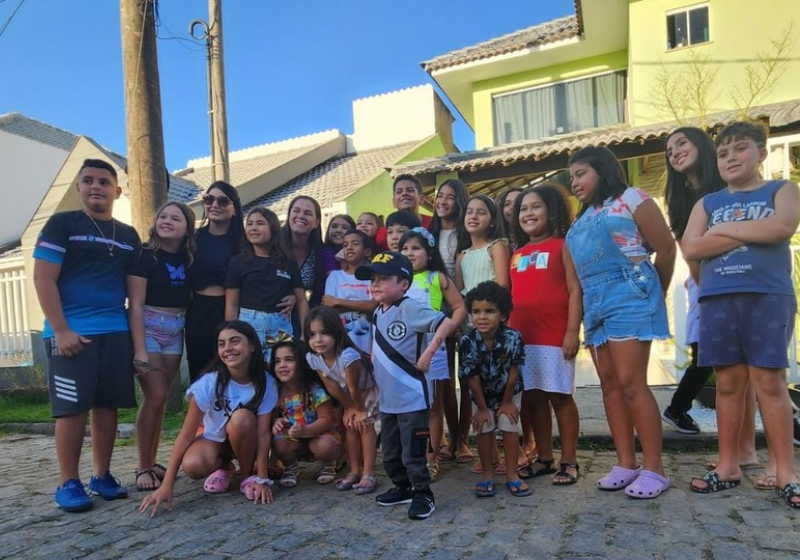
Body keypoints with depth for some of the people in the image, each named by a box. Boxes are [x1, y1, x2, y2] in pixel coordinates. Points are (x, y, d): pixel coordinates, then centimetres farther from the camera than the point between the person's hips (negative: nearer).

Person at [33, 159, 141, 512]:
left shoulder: (129, 235, 14)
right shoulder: (61, 224, 1)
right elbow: (43, 278, -6)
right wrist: (61, 330, -14)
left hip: (117, 333, 4)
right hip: (72, 333, -4)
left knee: (108, 405, 7)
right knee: (72, 407, -2)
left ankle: (102, 475, 18)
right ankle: (68, 483, 10)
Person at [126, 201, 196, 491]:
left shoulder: (188, 259, 5)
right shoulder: (144, 255, -9)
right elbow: (136, 305, -13)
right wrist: (140, 351, -18)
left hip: (175, 334, 5)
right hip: (147, 330, -5)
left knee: (160, 398, 7)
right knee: (154, 397, -9)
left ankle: (151, 463, 18)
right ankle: (143, 468, 4)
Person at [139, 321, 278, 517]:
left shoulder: (266, 383, -23)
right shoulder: (209, 383, -25)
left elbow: (263, 433, -21)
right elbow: (186, 435, -24)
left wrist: (262, 480, -27)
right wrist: (166, 486, -30)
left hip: (245, 441, 0)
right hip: (212, 438, 0)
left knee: (241, 418, -35)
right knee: (193, 466, -33)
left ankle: (248, 476, -10)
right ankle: (223, 467, 3)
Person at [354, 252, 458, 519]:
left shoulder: (410, 309, -17)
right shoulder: (377, 313, 9)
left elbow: (448, 323, -26)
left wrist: (429, 352, -25)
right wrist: (374, 360, 10)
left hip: (412, 398, -8)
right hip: (387, 399, 9)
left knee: (413, 453, 2)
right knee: (390, 453, 20)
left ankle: (423, 495, 19)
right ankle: (403, 487, 38)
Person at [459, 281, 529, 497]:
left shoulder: (513, 337, -31)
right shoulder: (467, 342, -29)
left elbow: (513, 372, -18)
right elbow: (472, 377, -19)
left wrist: (506, 402, -10)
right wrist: (482, 408, -11)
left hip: (509, 392, 0)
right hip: (481, 395, 1)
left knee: (509, 429, 1)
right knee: (484, 431, 4)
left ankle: (512, 475, 16)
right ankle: (488, 476, 19)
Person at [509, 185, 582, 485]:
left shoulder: (562, 246, -1)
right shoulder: (517, 254, 14)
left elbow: (575, 290, -7)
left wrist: (572, 331, -14)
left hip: (555, 335, -5)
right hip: (521, 337, 5)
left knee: (560, 395, 3)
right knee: (533, 396, 10)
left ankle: (569, 461, 15)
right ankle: (544, 458, 23)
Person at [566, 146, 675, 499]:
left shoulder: (631, 199, 1)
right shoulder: (582, 220, 22)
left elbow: (666, 249, -2)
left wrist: (652, 293, 8)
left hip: (627, 296, -7)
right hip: (594, 302, 7)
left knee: (631, 383, -11)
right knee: (610, 385, 5)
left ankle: (654, 469, -3)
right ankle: (626, 464, 12)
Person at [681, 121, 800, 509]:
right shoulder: (708, 203, 15)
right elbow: (689, 248, -1)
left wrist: (724, 229, -4)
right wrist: (750, 232, -7)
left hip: (768, 297, -3)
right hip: (718, 301, 3)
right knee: (728, 383, 6)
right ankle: (728, 466, 14)